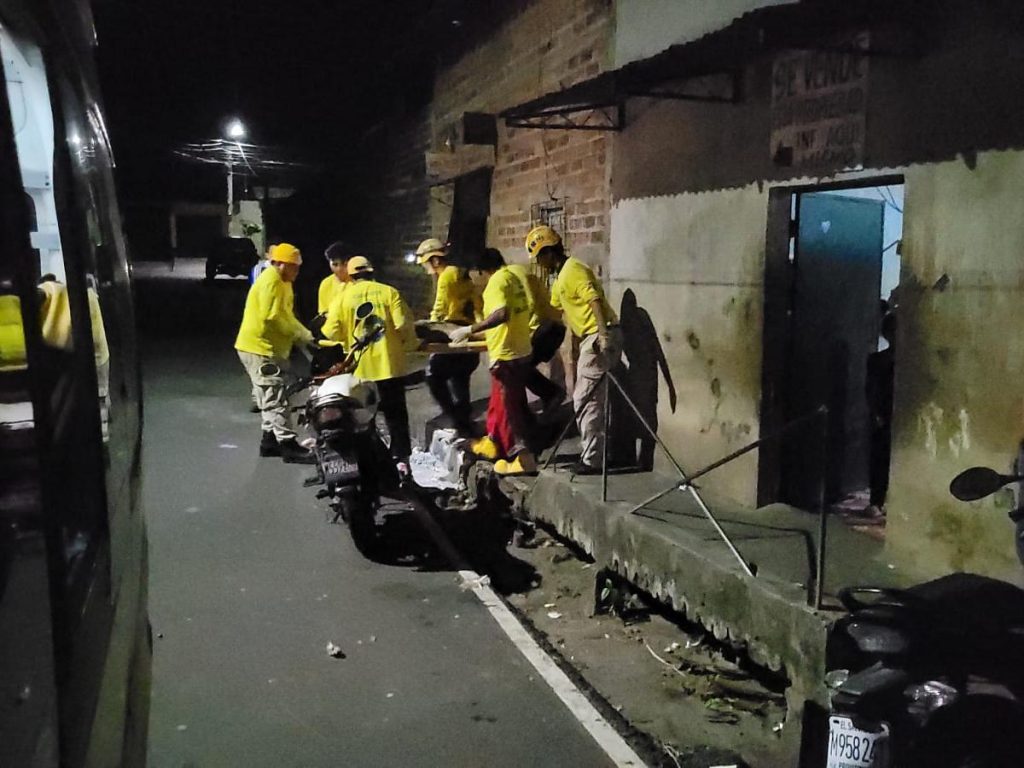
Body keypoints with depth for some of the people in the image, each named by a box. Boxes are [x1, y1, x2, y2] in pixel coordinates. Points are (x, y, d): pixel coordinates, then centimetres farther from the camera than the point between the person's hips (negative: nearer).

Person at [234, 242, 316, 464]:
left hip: (270, 348, 11)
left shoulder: (281, 282, 18)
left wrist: (304, 334, 3)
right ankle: (288, 445, -10)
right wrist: (304, 335, -21)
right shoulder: (271, 282, -16)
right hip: (260, 348, -11)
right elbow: (274, 317, -25)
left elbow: (285, 316, 17)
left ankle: (270, 440, 25)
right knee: (276, 399, -10)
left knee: (271, 398, 16)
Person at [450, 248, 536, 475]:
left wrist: (469, 330, -26)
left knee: (508, 406, -2)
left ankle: (523, 456, 1)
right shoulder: (514, 277, 12)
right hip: (521, 350, 9)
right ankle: (493, 442, 33)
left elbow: (501, 314, -30)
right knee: (500, 401, 20)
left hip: (506, 354, -9)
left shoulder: (497, 281, -15)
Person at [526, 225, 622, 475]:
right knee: (590, 398, 15)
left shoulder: (573, 270, -10)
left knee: (585, 400, -8)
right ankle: (592, 454, 23)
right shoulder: (560, 280, 22)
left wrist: (603, 334, -32)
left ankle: (591, 459, -3)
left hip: (600, 337, -10)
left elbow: (594, 299, -23)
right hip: (590, 338, 10)